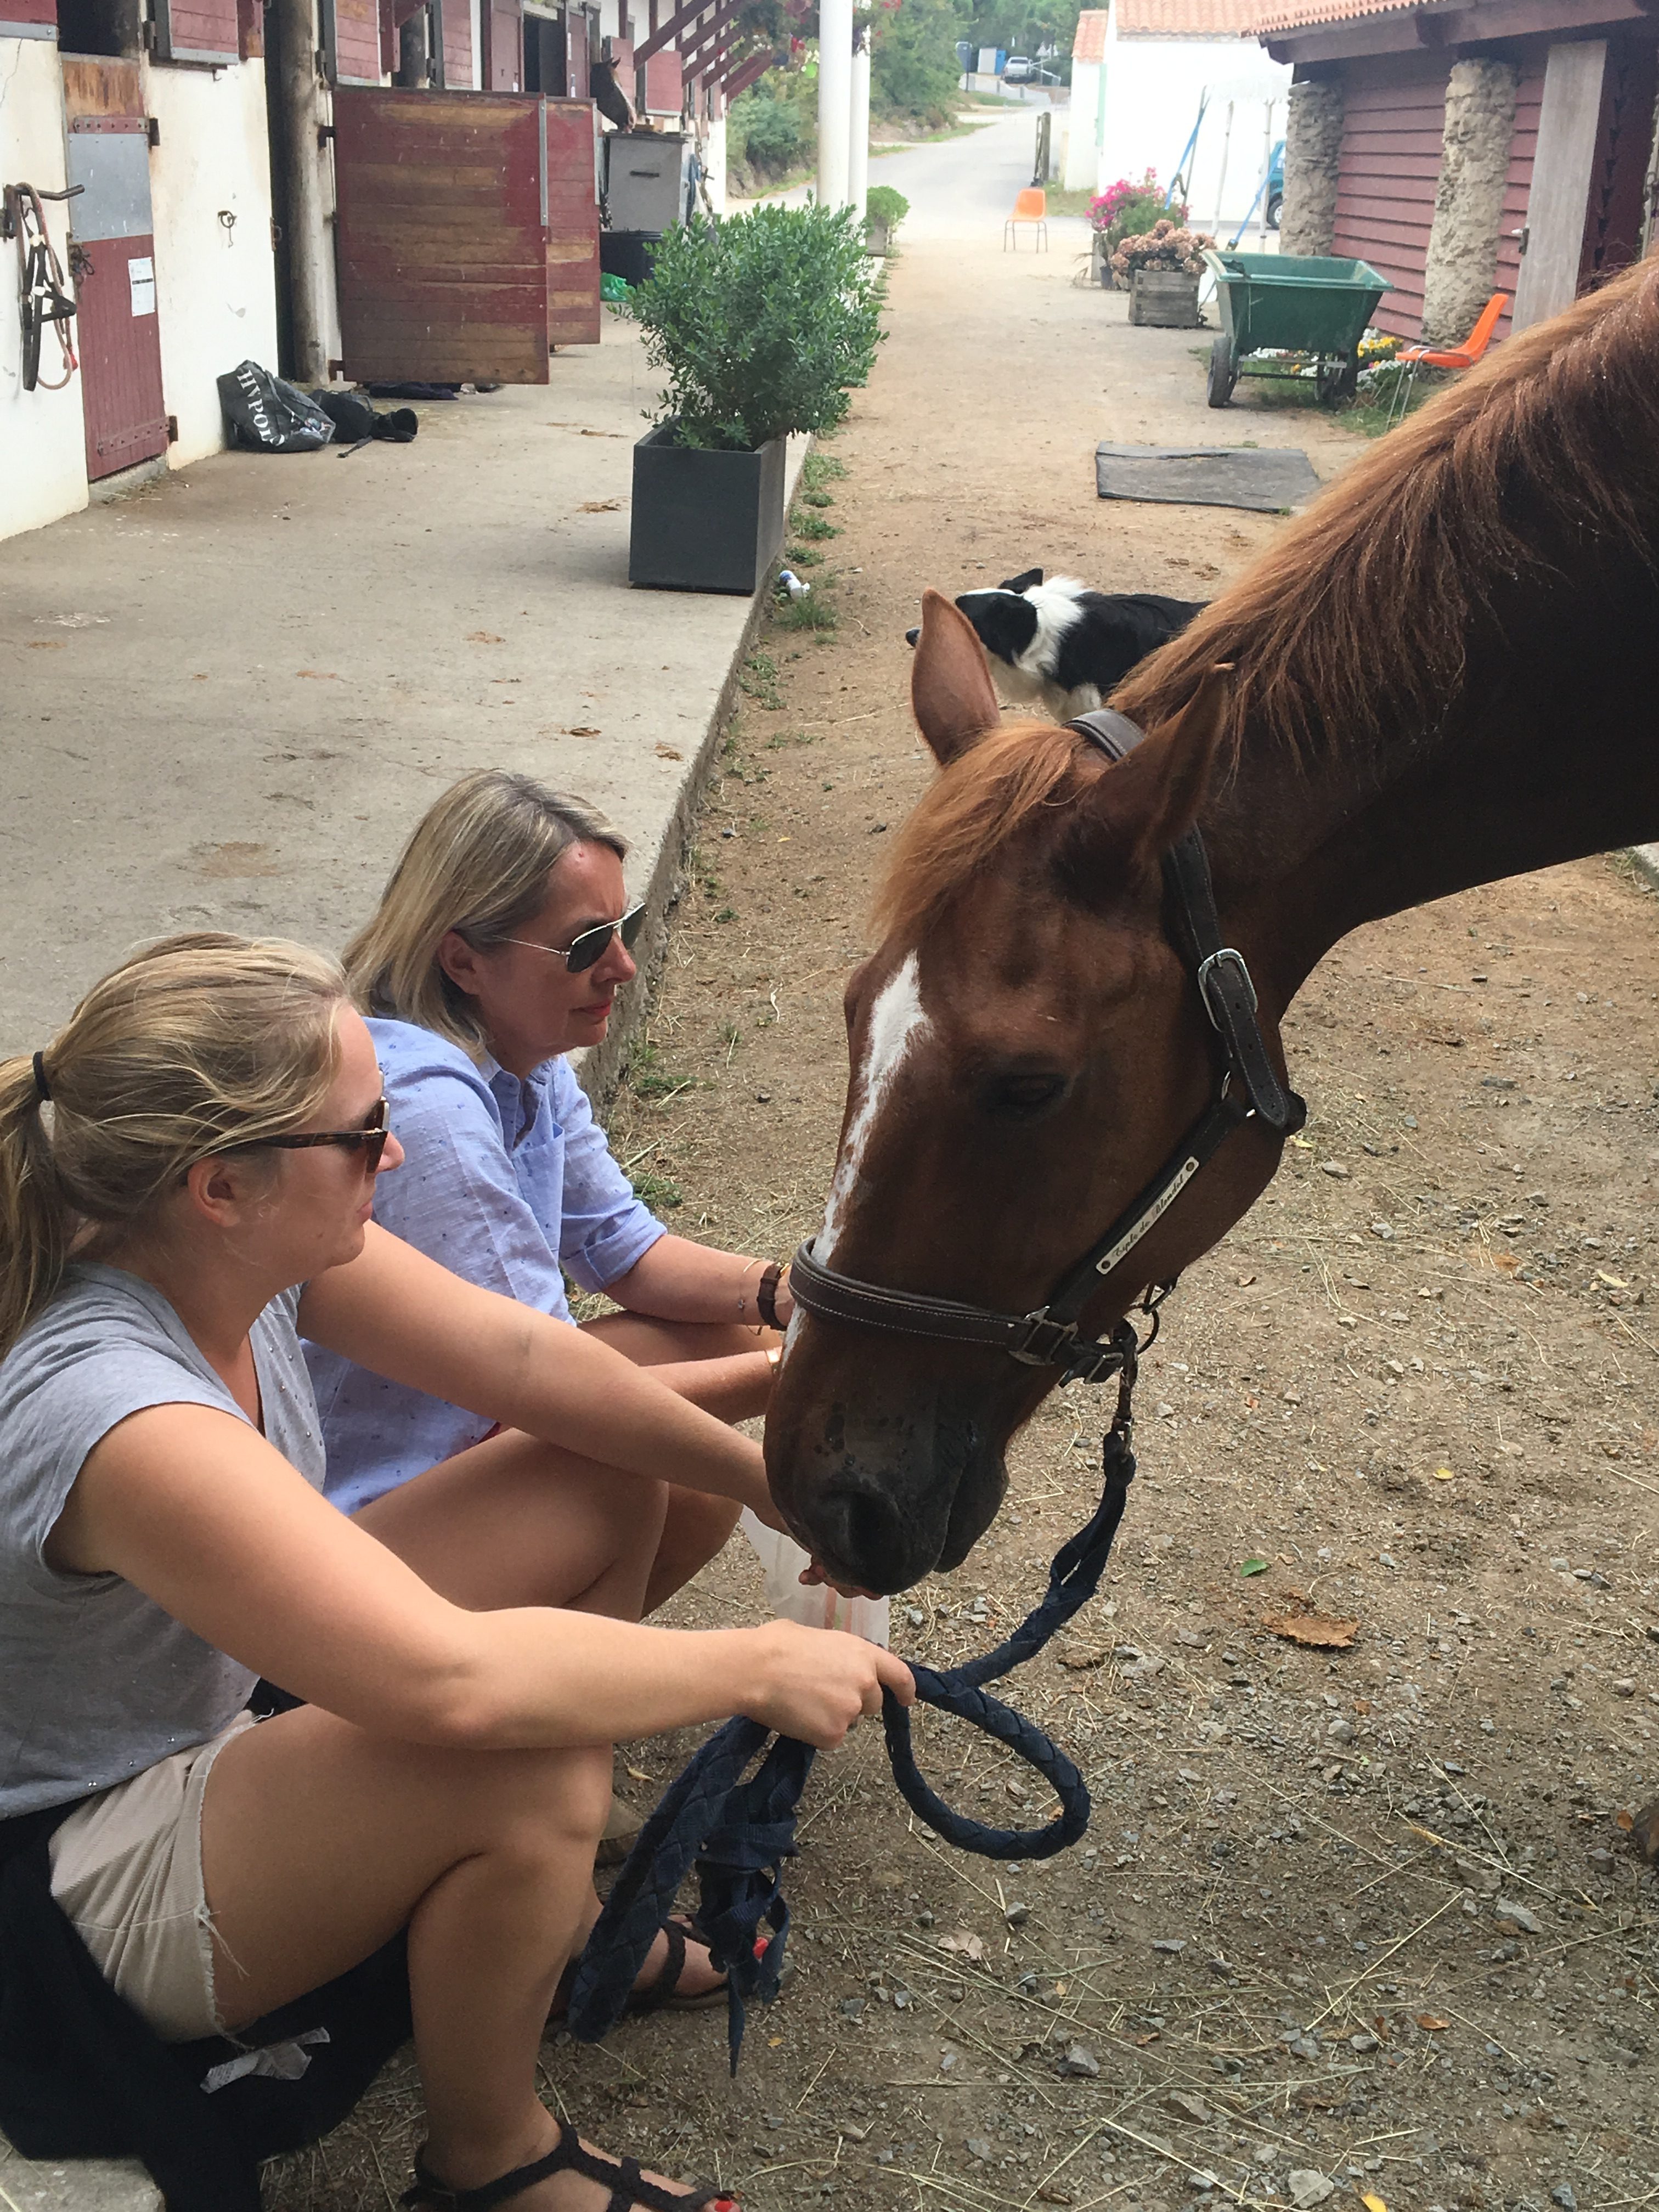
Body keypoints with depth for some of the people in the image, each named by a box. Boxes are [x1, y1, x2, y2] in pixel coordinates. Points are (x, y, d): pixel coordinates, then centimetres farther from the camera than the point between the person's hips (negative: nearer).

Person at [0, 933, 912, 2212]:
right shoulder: (115, 1419, -39)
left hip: (237, 1683, 9)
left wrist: (773, 1482, -7)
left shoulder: (260, 1239, -15)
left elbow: (522, 1357, -6)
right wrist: (761, 1666, -32)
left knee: (608, 1483, 0)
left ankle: (564, 1919, 18)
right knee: (535, 1763, -33)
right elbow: (454, 1680, -43)